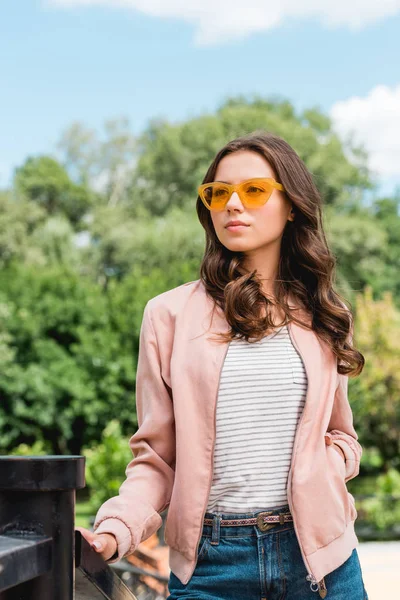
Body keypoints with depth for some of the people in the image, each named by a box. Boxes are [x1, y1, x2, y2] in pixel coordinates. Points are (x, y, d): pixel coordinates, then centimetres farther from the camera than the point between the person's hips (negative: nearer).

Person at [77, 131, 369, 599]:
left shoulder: (322, 316, 8)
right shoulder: (170, 314, 0)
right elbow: (156, 456, 0)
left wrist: (323, 472, -2)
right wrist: (115, 531, -17)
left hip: (316, 555, 2)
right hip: (211, 562, -2)